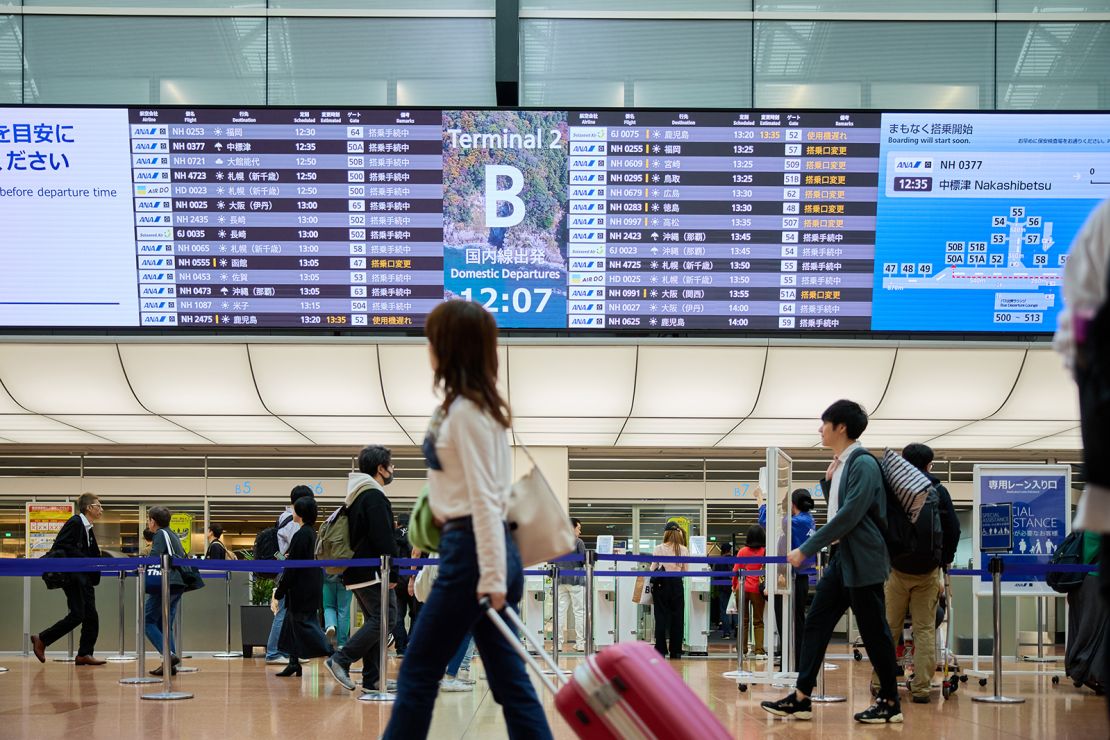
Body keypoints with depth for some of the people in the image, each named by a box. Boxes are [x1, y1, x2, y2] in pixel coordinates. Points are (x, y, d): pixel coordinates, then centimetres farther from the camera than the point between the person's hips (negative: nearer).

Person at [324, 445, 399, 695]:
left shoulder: (356, 496, 20)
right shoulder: (374, 496, -12)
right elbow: (384, 538, -18)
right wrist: (392, 573, -16)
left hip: (356, 572, 10)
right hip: (372, 573, -10)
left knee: (374, 620, 11)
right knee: (385, 618, -11)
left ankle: (373, 679, 7)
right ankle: (340, 660, -16)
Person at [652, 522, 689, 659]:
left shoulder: (658, 549, -7)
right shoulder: (684, 550, -2)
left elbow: (653, 568, -1)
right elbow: (685, 570, 4)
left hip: (661, 583, -1)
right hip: (676, 583, 1)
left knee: (661, 616, 4)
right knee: (677, 616, 8)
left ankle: (661, 650, 2)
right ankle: (676, 651, 9)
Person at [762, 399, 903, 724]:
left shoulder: (863, 464, -15)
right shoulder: (841, 464, 13)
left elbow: (848, 516, -22)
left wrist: (806, 549, -19)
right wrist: (829, 481, 5)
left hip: (862, 560, -10)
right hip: (841, 557, 10)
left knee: (873, 631, -1)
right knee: (816, 624, 6)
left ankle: (890, 703, 9)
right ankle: (801, 698, 7)